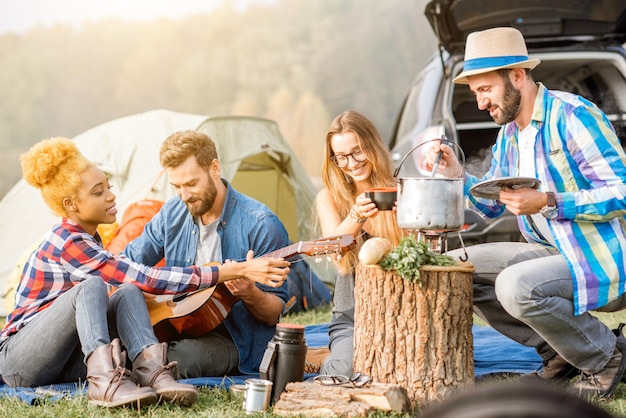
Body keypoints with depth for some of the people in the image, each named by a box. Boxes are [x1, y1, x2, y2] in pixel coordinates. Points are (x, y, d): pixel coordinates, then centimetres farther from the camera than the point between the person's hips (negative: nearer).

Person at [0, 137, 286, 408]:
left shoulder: (87, 239, 11)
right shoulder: (68, 243, -20)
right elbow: (144, 278, -26)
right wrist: (231, 272, -29)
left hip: (63, 362, 8)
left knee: (127, 293, -16)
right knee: (91, 287, -31)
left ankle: (151, 373, -34)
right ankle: (105, 383, -45)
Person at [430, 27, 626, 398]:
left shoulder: (574, 116, -17)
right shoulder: (509, 132, 10)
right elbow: (492, 206, 20)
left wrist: (547, 202, -28)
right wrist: (458, 176, 1)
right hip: (556, 254, 9)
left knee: (516, 286, -33)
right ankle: (560, 353, 6)